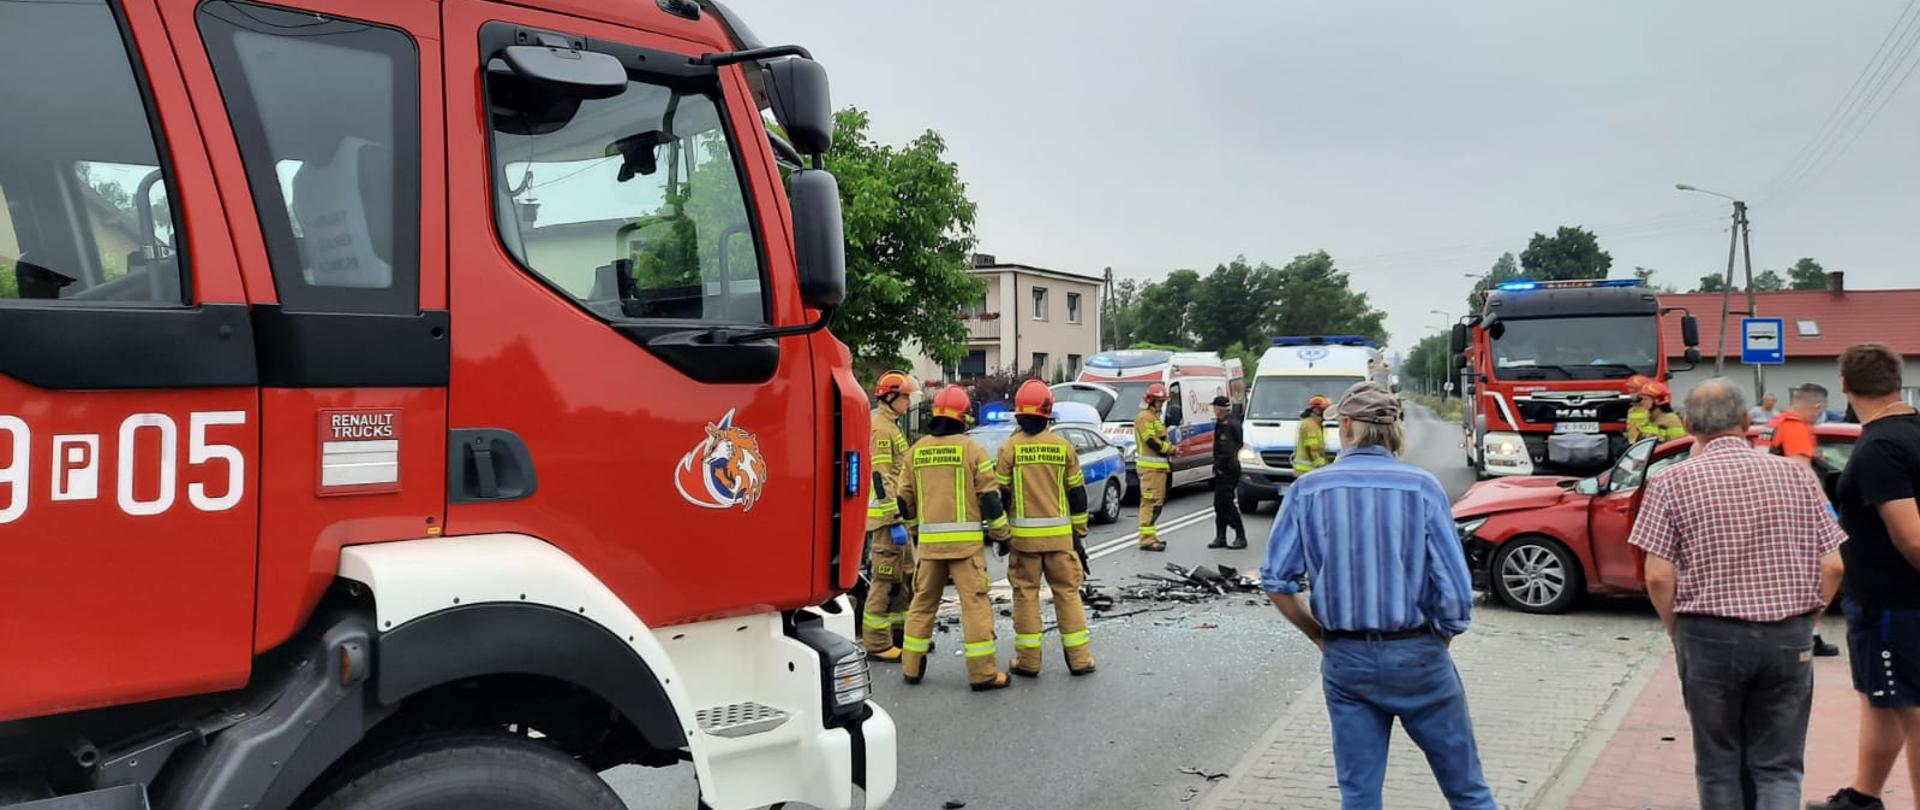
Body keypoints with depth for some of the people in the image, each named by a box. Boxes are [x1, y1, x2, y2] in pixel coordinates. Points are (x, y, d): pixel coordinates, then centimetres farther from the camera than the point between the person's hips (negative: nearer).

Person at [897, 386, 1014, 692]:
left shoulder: (917, 450, 8)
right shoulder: (971, 449, -5)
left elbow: (905, 499, 14)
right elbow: (989, 497, -6)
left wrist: (914, 529, 29)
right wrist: (1002, 535, 4)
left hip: (929, 541, 4)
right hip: (965, 540, -4)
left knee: (923, 601, 15)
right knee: (975, 603, -2)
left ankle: (911, 666, 20)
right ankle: (983, 672, -1)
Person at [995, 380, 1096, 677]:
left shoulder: (1010, 447, -5)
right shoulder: (1063, 446, 0)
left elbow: (999, 494, -3)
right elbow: (1077, 492, 5)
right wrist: (1079, 530, 15)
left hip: (1023, 535, -1)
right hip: (1059, 534, 1)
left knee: (1026, 594, 6)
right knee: (1067, 592, 9)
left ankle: (1028, 660, 8)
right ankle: (1079, 658, 11)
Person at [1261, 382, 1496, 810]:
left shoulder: (1308, 489, -4)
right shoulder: (1422, 487, -9)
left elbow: (1277, 582, -4)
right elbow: (1455, 589, -10)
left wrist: (1320, 635, 9)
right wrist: (1438, 642, 6)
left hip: (1345, 660, 2)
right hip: (1416, 656, -1)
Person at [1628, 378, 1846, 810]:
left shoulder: (1672, 482, -6)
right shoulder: (1794, 474, 3)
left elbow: (1659, 576, -11)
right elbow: (1832, 567, 1)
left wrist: (1678, 633, 4)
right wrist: (1803, 621, 14)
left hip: (1711, 636, -2)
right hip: (1790, 639, 2)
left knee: (1719, 766, 13)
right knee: (1779, 768, 9)